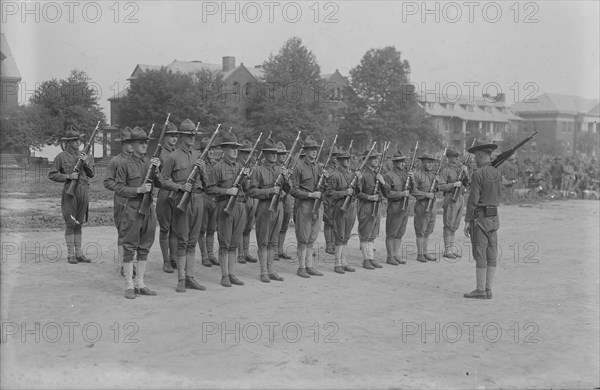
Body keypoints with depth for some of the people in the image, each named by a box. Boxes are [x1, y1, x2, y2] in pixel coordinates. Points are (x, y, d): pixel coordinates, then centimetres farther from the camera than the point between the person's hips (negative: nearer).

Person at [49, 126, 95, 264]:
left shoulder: (85, 156, 13)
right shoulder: (61, 156, -1)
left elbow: (91, 174, 8)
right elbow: (52, 175, -3)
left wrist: (86, 162, -8)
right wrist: (68, 176, -13)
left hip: (84, 191, 4)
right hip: (70, 191, -4)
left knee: (79, 223, 9)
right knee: (70, 223, -2)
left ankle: (78, 253, 12)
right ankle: (70, 254, 4)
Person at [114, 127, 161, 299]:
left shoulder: (150, 162, 12)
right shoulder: (125, 165, -3)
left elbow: (160, 184, 5)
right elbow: (119, 189, -6)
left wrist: (157, 169, -11)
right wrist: (138, 190, -17)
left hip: (149, 208, 5)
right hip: (132, 209, -5)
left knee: (144, 249, 10)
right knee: (129, 249, -1)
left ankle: (140, 284, 18)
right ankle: (129, 286, 5)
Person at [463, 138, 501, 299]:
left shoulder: (478, 174, -15)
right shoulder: (497, 173, 9)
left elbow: (473, 200, -16)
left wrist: (467, 221, -11)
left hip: (480, 218, -8)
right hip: (494, 217, 8)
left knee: (480, 255, -4)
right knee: (491, 255, 8)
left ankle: (480, 290, -1)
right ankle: (488, 290, 12)